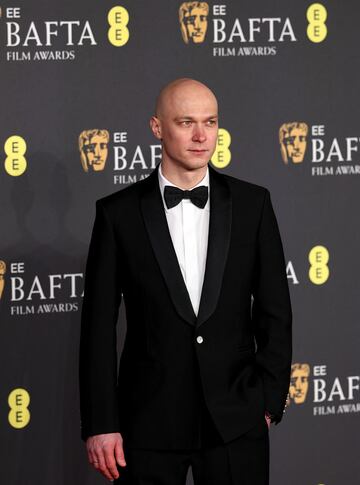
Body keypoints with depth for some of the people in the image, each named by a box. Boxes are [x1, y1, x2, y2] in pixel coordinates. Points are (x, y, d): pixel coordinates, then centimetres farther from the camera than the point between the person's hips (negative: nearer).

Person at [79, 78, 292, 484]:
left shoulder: (253, 204, 3)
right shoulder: (118, 213, 0)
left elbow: (274, 313, 6)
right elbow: (98, 326, -1)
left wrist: (269, 402, -1)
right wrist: (100, 424, -5)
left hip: (237, 422, 1)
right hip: (149, 423, -1)